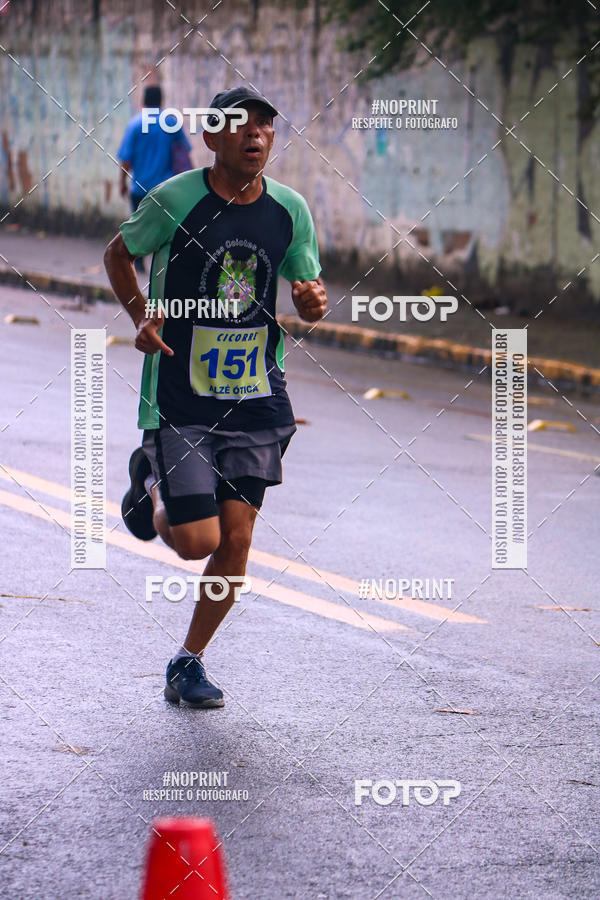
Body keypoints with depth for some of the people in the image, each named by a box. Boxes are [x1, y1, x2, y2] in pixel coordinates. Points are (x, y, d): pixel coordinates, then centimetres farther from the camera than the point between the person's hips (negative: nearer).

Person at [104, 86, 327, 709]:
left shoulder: (289, 209, 0)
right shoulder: (174, 201, -10)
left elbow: (307, 294, 12)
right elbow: (118, 254, 6)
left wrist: (314, 302, -12)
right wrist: (142, 317, -9)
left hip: (255, 397, 3)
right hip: (180, 399, -3)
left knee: (236, 539, -1)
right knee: (198, 541, -8)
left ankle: (189, 662, 17)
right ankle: (151, 483, 27)